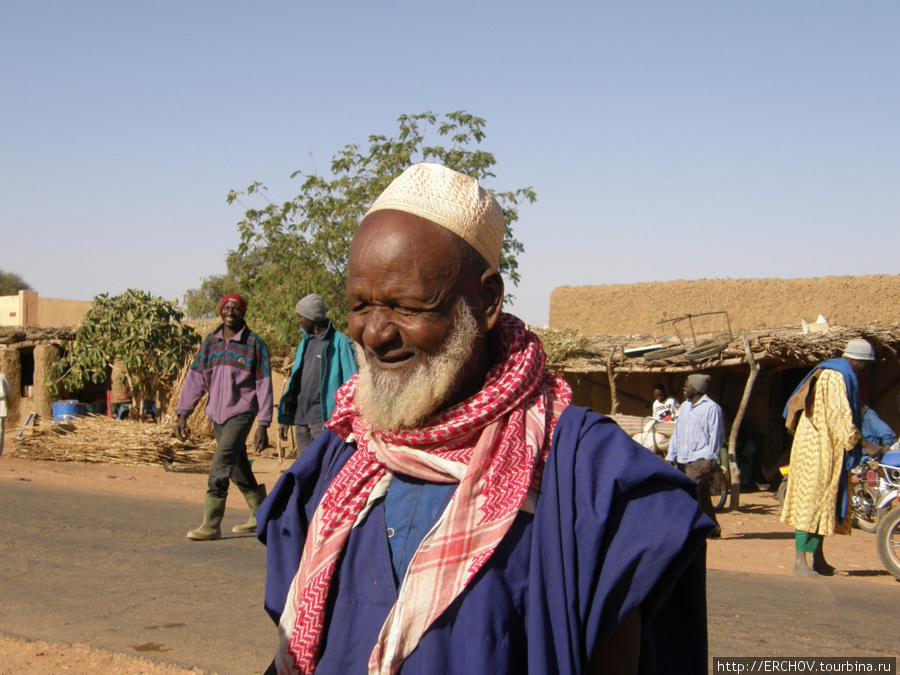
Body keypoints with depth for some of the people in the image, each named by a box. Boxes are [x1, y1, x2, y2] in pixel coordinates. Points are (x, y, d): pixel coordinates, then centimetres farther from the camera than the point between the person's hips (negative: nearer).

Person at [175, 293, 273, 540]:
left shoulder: (253, 343, -4)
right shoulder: (210, 342, 10)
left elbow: (264, 385, -4)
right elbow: (195, 378, 9)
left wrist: (263, 425, -9)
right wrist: (183, 413, 1)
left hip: (241, 413, -6)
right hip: (218, 414, 6)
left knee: (220, 465, -16)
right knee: (238, 468, 13)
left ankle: (211, 525, -12)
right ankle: (260, 515, 28)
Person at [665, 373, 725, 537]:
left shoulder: (711, 407, -5)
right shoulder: (684, 407, 17)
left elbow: (716, 434, -8)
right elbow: (677, 433, 18)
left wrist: (709, 459, -15)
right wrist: (670, 457, 12)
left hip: (700, 459, -7)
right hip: (683, 459, 7)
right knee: (702, 495, 9)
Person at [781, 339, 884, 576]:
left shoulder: (839, 374, 19)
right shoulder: (835, 376, -13)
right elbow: (840, 417, -19)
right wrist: (863, 444, -15)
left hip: (827, 448, 11)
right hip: (817, 447, -11)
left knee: (824, 502, 11)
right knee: (811, 500, -10)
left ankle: (819, 561, 14)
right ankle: (800, 561, -10)